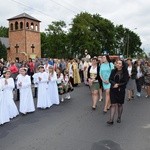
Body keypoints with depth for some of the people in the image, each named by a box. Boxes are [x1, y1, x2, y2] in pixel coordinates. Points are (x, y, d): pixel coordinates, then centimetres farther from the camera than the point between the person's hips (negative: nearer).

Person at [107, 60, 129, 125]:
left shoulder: (125, 72, -3)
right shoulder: (113, 71, 4)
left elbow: (125, 82, -6)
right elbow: (110, 79, -1)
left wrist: (118, 85, -14)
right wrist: (114, 84, -18)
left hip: (121, 90, -1)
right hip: (113, 90, 1)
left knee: (119, 104, 11)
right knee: (113, 104, -3)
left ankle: (119, 118, 28)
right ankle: (111, 120, -4)